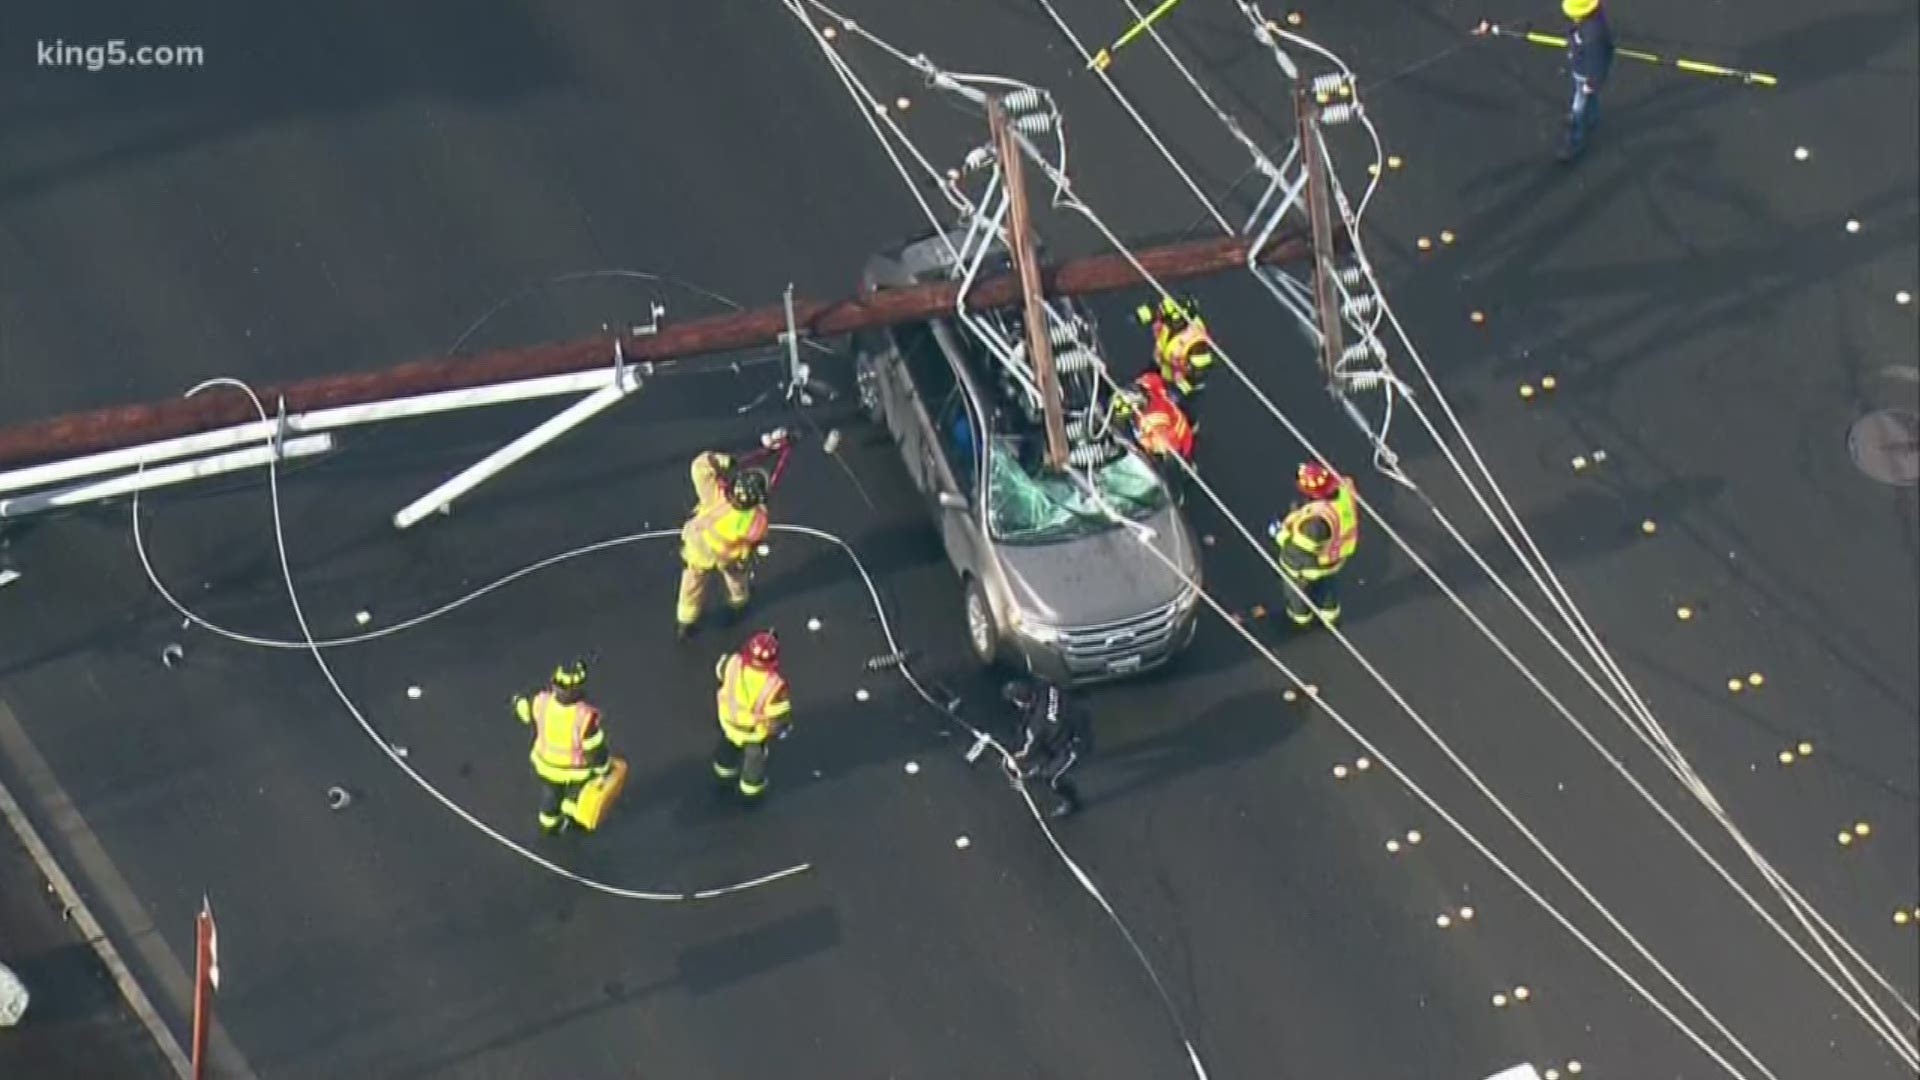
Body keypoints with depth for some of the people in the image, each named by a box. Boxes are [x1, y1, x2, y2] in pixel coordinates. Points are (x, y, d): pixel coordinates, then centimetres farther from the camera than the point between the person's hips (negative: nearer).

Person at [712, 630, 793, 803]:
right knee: (754, 759, 28)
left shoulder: (733, 663, -32)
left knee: (727, 749, 36)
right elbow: (779, 716, -27)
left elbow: (720, 672, -5)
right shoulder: (774, 684, -42)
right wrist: (782, 728, -5)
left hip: (729, 719, 3)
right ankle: (751, 793, 54)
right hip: (756, 730, -3)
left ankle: (725, 774, 65)